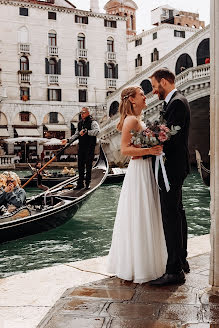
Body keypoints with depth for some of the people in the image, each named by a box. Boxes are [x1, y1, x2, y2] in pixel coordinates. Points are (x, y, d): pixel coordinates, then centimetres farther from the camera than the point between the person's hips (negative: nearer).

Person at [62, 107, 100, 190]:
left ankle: (88, 183, 11)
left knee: (88, 165, -1)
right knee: (80, 165, 9)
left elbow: (97, 131, -26)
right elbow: (76, 135, 20)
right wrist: (68, 140, 9)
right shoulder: (80, 123, 15)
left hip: (89, 147, -6)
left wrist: (86, 131, -31)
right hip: (81, 147, 6)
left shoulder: (93, 122, -7)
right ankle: (80, 183, 18)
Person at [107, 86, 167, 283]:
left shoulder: (138, 119, 17)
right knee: (138, 219, -3)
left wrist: (155, 148, 10)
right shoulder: (131, 120, -13)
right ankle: (137, 268, 7)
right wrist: (149, 150, -25)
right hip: (138, 171, -10)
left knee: (146, 218, 15)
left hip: (146, 170, 10)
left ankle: (145, 262, 27)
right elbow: (125, 149, -20)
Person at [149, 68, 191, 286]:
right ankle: (181, 261, 31)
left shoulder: (177, 103, -16)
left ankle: (174, 270, 0)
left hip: (172, 168, -11)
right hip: (174, 167, 11)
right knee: (177, 214, 17)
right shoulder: (175, 102, 17)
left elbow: (170, 138, -23)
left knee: (171, 217, -7)